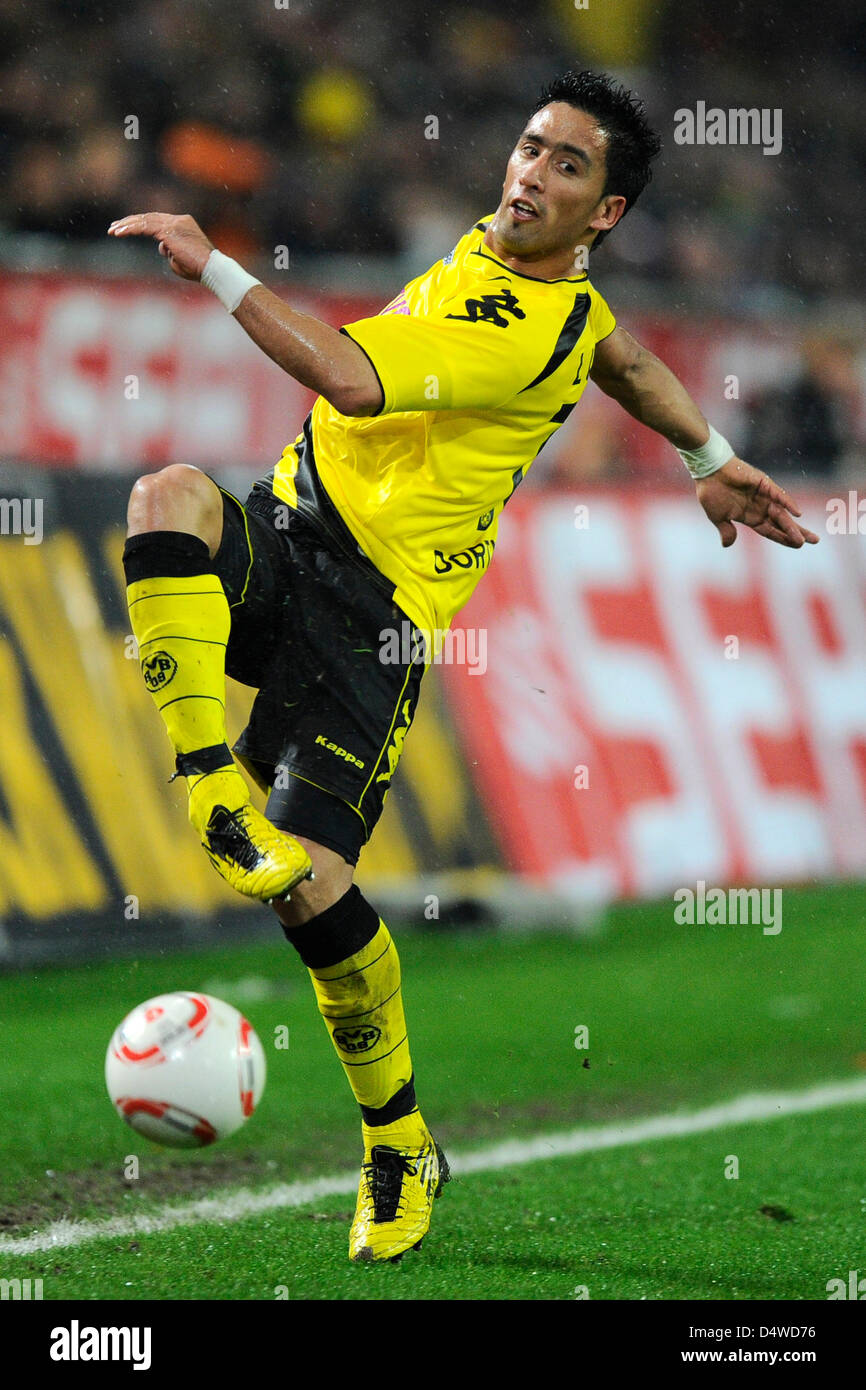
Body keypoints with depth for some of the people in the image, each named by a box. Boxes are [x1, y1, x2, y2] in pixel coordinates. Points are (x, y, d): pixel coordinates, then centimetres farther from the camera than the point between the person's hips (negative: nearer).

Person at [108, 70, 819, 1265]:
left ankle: (401, 1145, 11)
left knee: (312, 885, -13)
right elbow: (624, 358, 30)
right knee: (169, 495, -27)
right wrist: (714, 462, 41)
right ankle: (216, 794, -28)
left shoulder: (529, 329, -18)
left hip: (368, 614, -8)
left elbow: (352, 379, -31)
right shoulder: (496, 247, 11)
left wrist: (212, 268, -27)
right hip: (282, 532, 8)